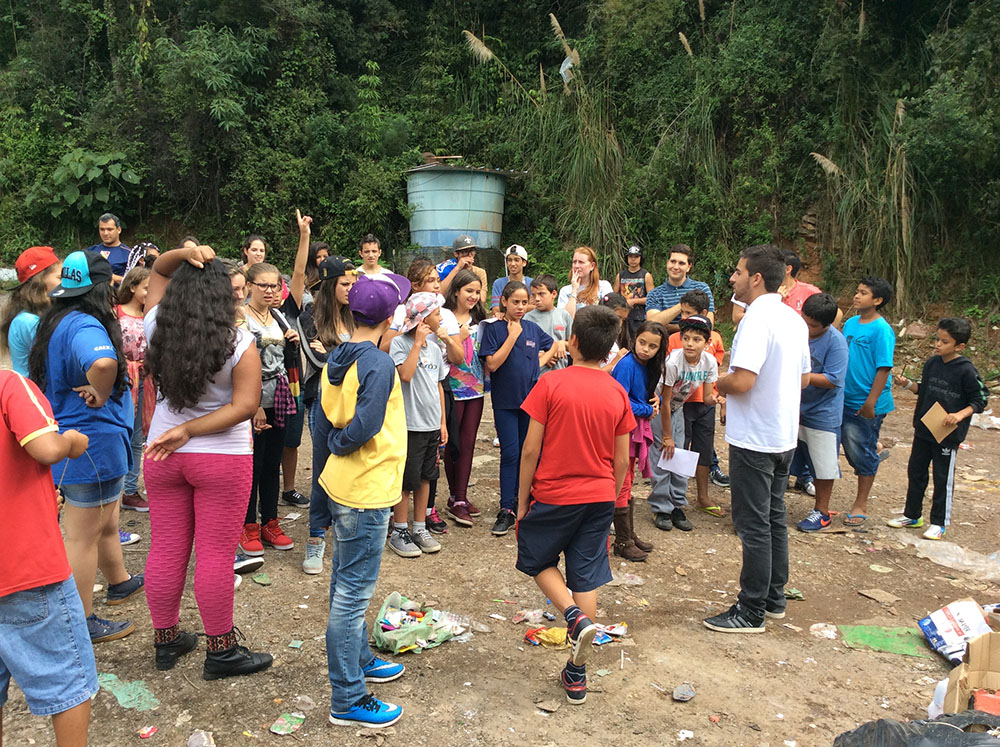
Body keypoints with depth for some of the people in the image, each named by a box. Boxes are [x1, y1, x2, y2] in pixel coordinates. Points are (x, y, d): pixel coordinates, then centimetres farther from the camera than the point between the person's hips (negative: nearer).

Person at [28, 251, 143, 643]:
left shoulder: (56, 322, 9)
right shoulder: (84, 326, -24)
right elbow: (103, 362, -47)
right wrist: (100, 395, -28)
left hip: (73, 438, 10)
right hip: (92, 443, -10)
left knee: (106, 524, 27)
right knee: (83, 536, 4)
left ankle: (119, 582, 48)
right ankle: (83, 623, 18)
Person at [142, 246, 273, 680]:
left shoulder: (158, 331, -5)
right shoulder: (239, 344, -16)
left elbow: (157, 270, 11)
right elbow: (245, 406, -19)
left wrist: (185, 254, -9)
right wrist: (189, 430, -16)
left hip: (163, 456, 5)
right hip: (222, 457, -4)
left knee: (166, 550, 14)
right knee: (215, 554, 3)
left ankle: (166, 640, 29)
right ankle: (221, 650, 14)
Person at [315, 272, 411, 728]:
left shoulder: (336, 361, 6)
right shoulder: (378, 365, -19)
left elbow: (323, 422, 12)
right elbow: (363, 429, -28)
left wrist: (320, 473, 20)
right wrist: (338, 445, -7)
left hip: (340, 486, 9)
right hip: (365, 491, -9)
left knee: (346, 582, 21)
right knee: (354, 593, -1)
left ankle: (357, 660, 40)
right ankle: (347, 700, 10)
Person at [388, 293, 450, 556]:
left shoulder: (434, 348, 10)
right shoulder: (400, 343, -10)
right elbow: (405, 375, -26)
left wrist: (442, 423, 13)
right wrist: (418, 342, -19)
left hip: (432, 424, 6)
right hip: (409, 424, -6)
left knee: (425, 477, 13)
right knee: (406, 481, 1)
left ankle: (420, 529, 25)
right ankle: (399, 533, 14)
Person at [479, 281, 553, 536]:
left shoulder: (533, 329, 7)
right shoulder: (493, 329, -5)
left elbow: (553, 345, 25)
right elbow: (492, 364, -15)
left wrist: (541, 358, 6)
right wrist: (513, 335, -14)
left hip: (531, 398, 4)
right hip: (505, 400, -4)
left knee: (526, 453, 10)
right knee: (510, 453, -7)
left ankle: (518, 501, 24)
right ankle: (506, 510, -1)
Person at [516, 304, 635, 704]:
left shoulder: (551, 384, -13)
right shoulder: (617, 393, -1)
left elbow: (531, 450, -11)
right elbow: (622, 460, 3)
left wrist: (522, 500, -1)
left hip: (554, 495, -3)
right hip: (599, 497, 4)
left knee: (537, 560, 20)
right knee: (586, 578, 10)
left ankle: (574, 616, -5)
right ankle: (576, 674, 17)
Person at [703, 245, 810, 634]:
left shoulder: (757, 319, -21)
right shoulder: (794, 319, 8)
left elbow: (742, 381, -28)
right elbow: (804, 379, 16)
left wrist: (719, 384, -8)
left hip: (754, 439, -9)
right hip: (784, 435, 9)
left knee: (754, 525, 0)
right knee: (774, 518, 18)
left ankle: (751, 612, 11)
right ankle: (774, 598, 30)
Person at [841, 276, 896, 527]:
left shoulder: (881, 330, -14)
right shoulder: (850, 323, 7)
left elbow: (884, 368, -17)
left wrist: (871, 402, -20)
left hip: (868, 405, -6)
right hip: (847, 400, 6)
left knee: (862, 452, 3)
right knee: (851, 448, 12)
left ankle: (861, 505, 16)